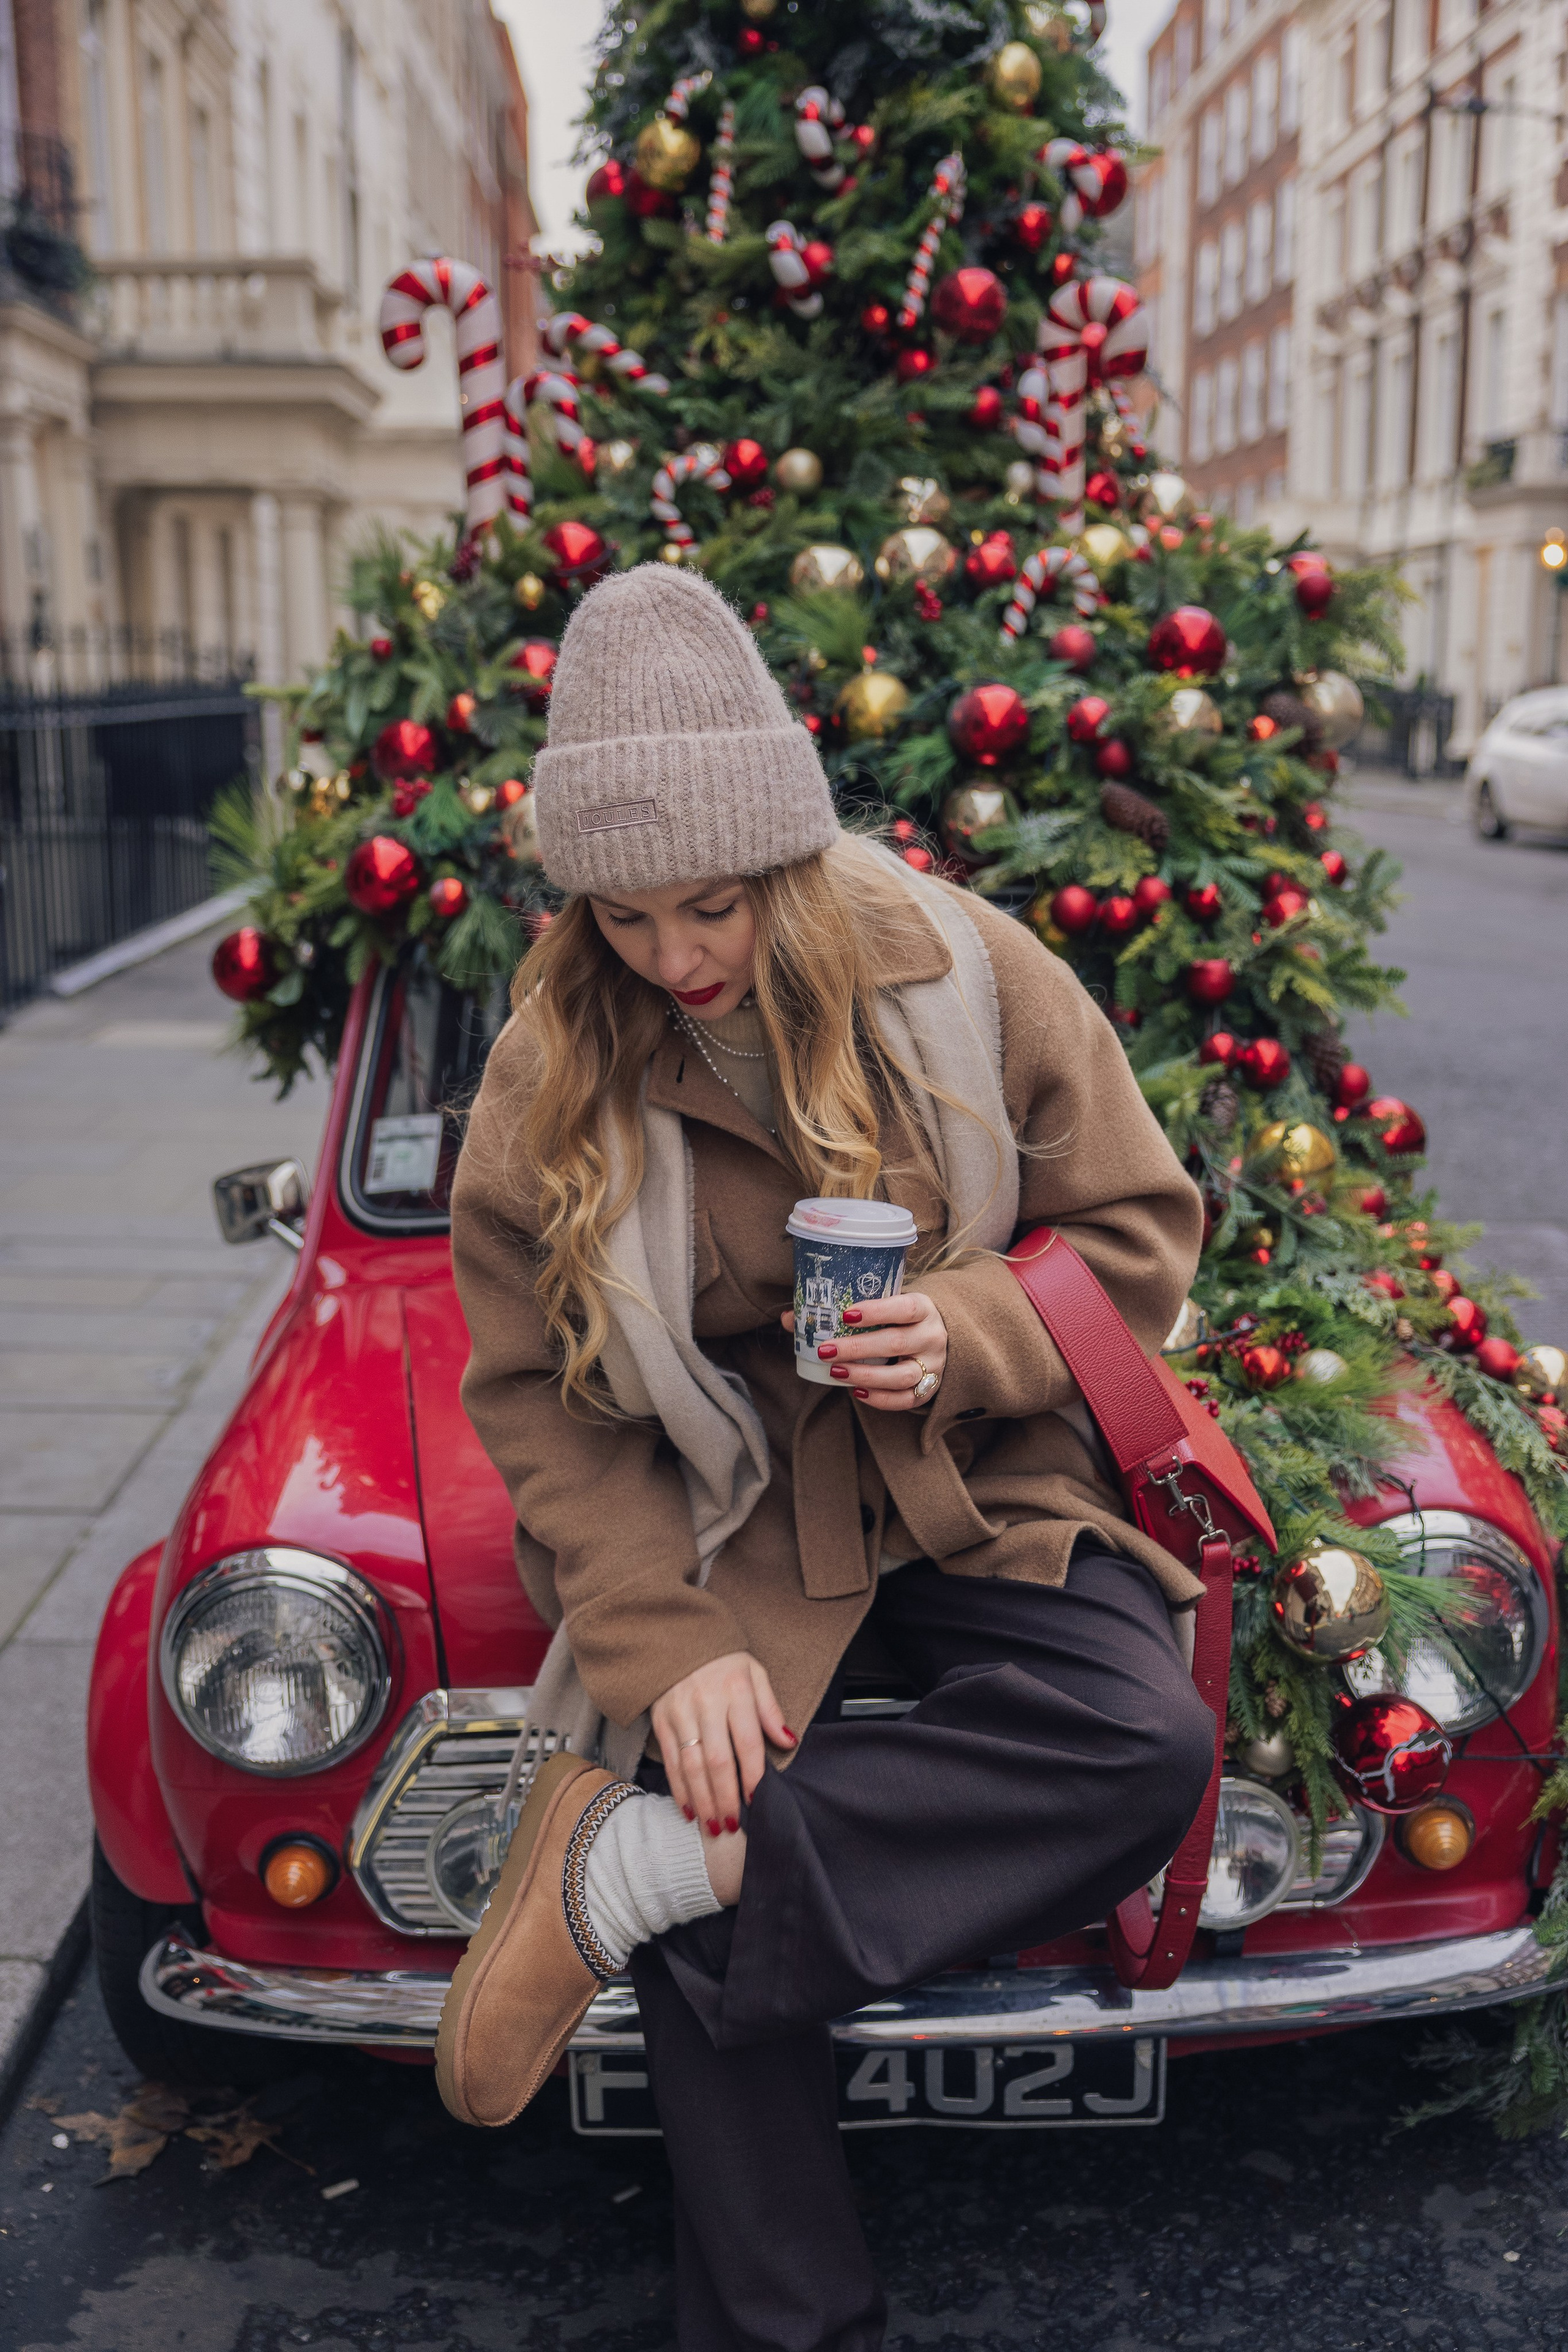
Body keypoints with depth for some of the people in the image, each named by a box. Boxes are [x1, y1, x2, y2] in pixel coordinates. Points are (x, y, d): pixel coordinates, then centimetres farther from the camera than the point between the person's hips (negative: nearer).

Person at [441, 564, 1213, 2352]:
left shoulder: (970, 974, -7)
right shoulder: (549, 1071, -6)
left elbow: (1141, 1231, 1)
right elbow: (534, 1401, -4)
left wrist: (967, 1330, -20)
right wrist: (666, 1656, -18)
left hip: (977, 1490, 1)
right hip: (718, 1532, -1)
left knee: (1146, 1748, -27)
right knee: (719, 1951, -20)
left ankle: (633, 1868, -22)